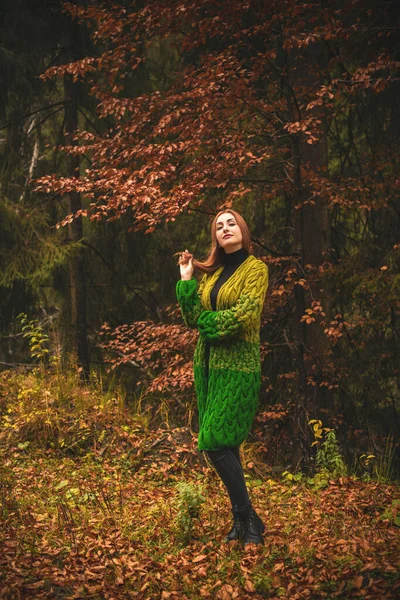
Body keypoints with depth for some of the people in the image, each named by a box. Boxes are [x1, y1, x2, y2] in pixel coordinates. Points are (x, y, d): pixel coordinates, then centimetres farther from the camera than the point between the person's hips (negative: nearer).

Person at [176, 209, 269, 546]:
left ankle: (248, 519, -3)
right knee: (225, 446, 8)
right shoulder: (211, 273, 15)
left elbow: (246, 314, -16)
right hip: (208, 364, 7)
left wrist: (208, 320, -4)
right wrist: (187, 280, 1)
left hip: (237, 366, -7)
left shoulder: (255, 268, -3)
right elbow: (193, 318, 8)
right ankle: (243, 521, 16)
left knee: (215, 441, -15)